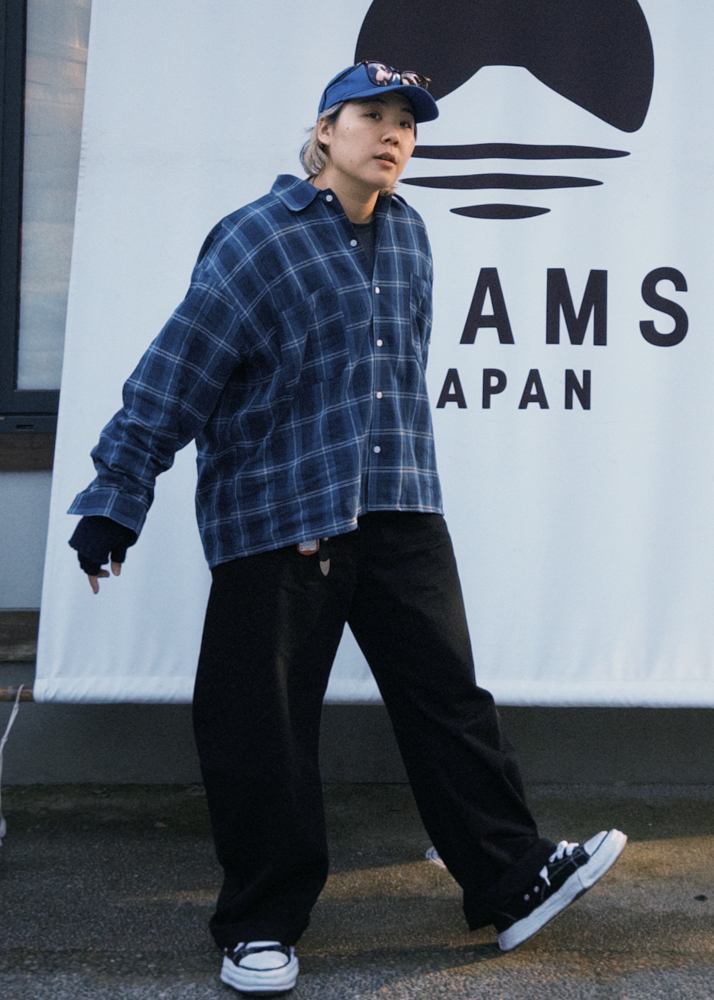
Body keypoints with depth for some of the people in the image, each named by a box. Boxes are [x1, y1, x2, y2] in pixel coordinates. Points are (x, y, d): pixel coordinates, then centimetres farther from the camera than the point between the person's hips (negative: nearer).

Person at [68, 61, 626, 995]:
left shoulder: (407, 232, 12)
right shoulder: (257, 238, -7)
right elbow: (178, 368, -8)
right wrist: (117, 494, -7)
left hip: (401, 509, 5)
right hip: (273, 513, -5)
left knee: (446, 689, 5)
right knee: (263, 722, 1)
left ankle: (513, 881, 14)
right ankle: (262, 923, 15)